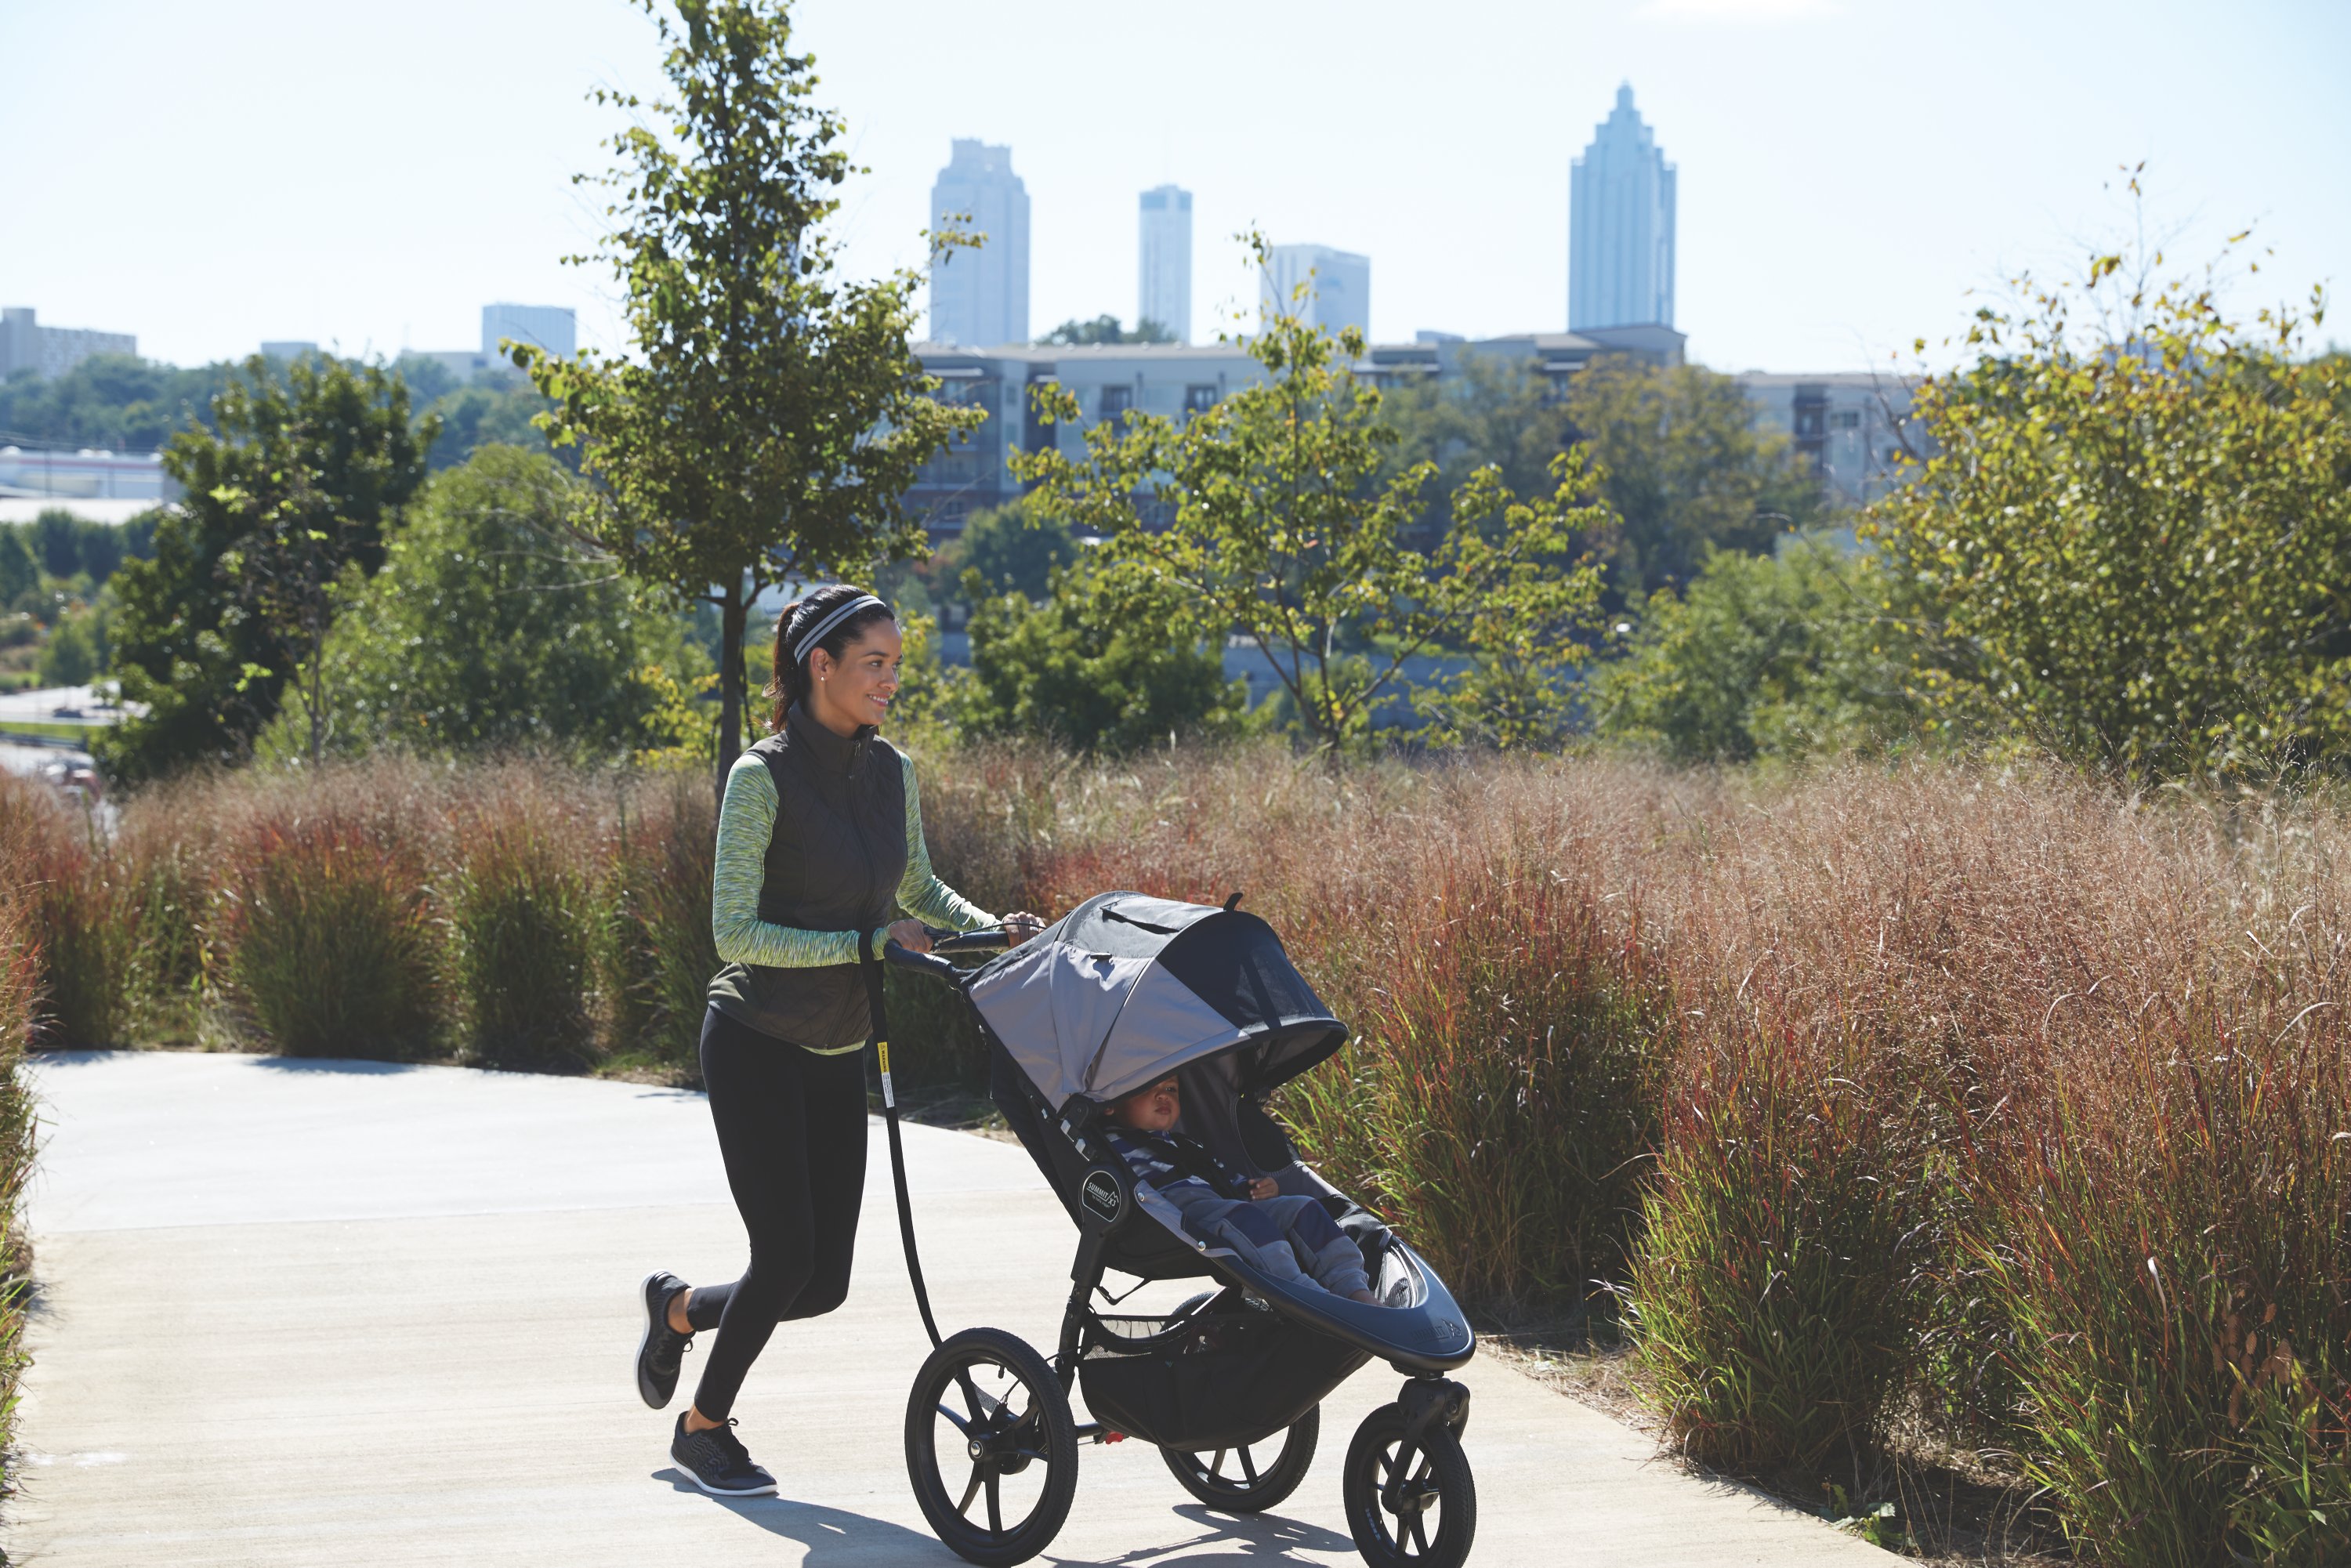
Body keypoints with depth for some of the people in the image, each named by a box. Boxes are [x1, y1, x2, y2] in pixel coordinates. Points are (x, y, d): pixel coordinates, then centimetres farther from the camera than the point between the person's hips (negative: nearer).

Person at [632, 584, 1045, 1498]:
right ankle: (704, 1428, 14)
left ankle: (677, 1309, 34)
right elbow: (736, 933, -20)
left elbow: (917, 890, 19)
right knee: (787, 1256, -10)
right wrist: (866, 944, -22)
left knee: (824, 1282, 5)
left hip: (837, 1054, 6)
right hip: (756, 1045, -6)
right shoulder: (763, 778, -17)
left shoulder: (891, 771, 3)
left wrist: (995, 928, 2)